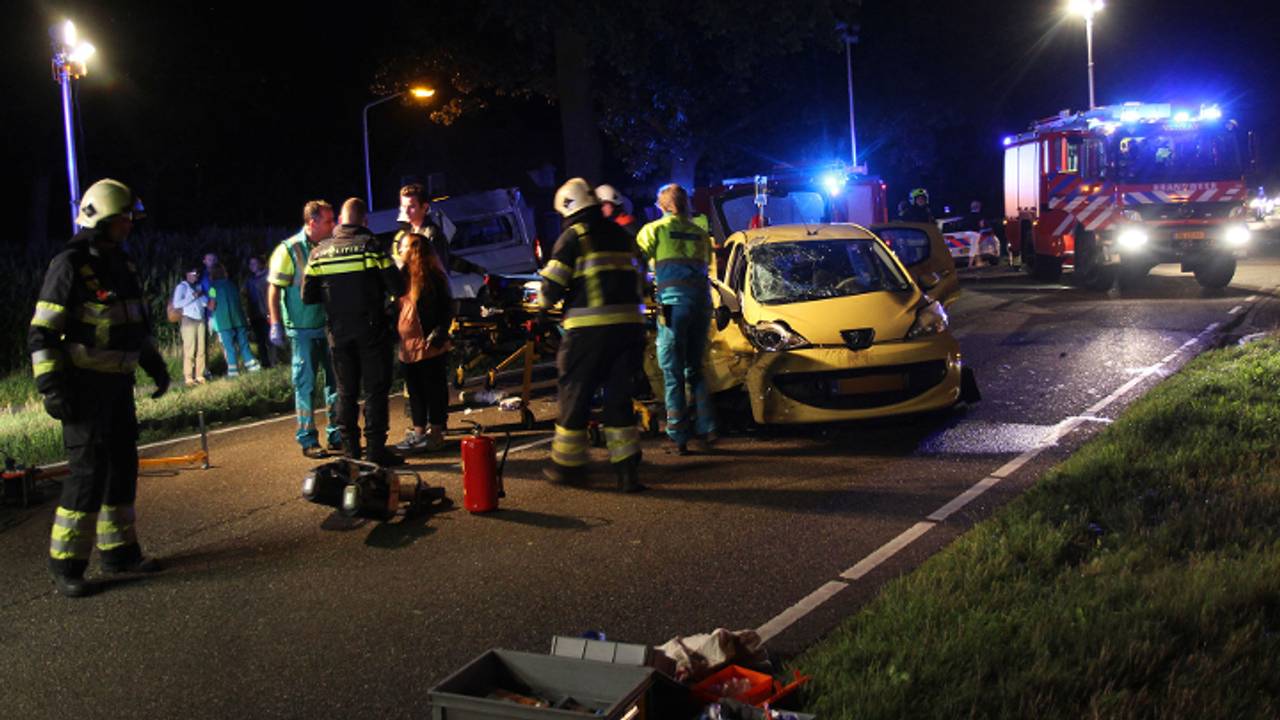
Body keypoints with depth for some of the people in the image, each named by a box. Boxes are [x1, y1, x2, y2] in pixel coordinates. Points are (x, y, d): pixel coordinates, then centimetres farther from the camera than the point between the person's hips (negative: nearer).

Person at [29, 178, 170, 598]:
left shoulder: (120, 264, 13)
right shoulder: (70, 267, -12)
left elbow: (136, 322, 26)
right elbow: (42, 332, -14)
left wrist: (155, 365, 25)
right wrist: (51, 387, -20)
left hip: (118, 385, 8)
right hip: (85, 388, -8)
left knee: (122, 466, 12)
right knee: (89, 471, -9)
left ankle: (118, 551, 23)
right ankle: (66, 565, 0)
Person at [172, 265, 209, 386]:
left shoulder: (199, 286, 19)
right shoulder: (182, 287, 1)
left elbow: (206, 302, 15)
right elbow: (176, 304, -11)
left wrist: (201, 295, -5)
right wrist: (192, 297, -12)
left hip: (200, 320, 6)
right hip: (188, 319, -6)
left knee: (201, 350, 2)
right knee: (189, 350, -9)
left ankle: (199, 376, 6)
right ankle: (189, 378, -9)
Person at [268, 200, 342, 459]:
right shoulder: (289, 250, -8)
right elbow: (274, 290, -7)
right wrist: (276, 325, -11)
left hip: (330, 326, 5)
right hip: (303, 329, -5)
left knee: (335, 380, 9)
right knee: (306, 384, 2)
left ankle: (336, 435, 20)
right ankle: (308, 440, 10)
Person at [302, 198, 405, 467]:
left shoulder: (319, 253, 4)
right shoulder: (371, 245, -8)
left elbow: (308, 296, 5)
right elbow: (397, 288, -12)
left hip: (338, 332, 4)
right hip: (371, 330, -4)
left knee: (346, 391, 13)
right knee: (375, 390, 0)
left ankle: (350, 448, 17)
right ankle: (376, 448, -3)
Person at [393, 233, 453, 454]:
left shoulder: (432, 277, -10)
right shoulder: (404, 275, 12)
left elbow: (447, 309, -10)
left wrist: (437, 335, -17)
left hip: (429, 346, -8)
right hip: (408, 345, 8)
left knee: (434, 390, 2)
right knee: (415, 390, 12)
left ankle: (435, 433, 8)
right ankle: (419, 432, 20)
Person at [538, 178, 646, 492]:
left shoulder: (573, 236, -3)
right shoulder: (621, 235, 16)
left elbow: (552, 286, -5)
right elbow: (635, 279, 19)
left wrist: (545, 301, 14)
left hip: (589, 327, -5)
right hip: (629, 323, 5)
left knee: (575, 395, 8)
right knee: (619, 396, 9)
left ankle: (568, 464, 18)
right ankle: (628, 469, 5)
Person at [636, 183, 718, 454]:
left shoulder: (654, 230, 6)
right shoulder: (701, 234, 19)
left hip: (673, 301, -5)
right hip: (702, 301, 5)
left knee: (673, 372, -1)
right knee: (695, 368, 16)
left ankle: (679, 437, -2)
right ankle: (707, 428, 10)